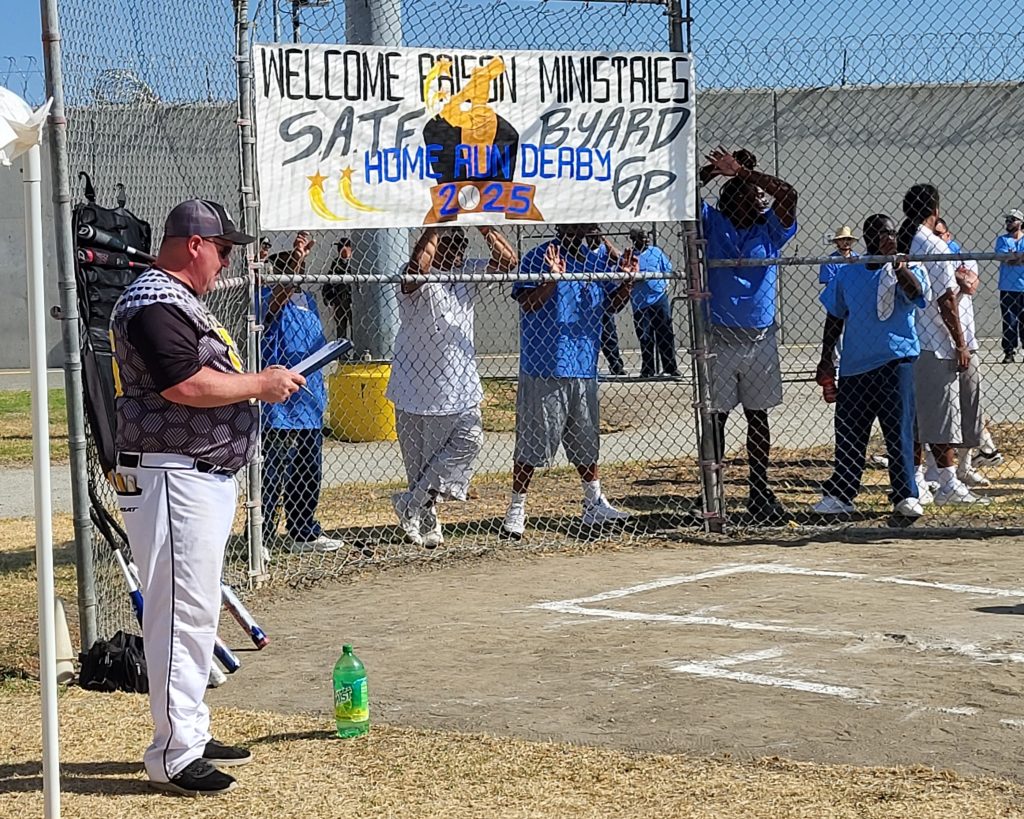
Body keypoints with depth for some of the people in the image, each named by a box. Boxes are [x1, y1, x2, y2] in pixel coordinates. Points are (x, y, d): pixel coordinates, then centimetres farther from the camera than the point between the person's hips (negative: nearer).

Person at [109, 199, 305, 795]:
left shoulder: (181, 299, 19)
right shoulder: (154, 304, -16)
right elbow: (184, 386, -26)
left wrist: (263, 383, 10)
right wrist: (261, 384, -16)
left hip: (206, 477, 12)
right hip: (174, 482, -12)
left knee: (198, 611, 16)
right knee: (181, 612, -9)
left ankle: (193, 735, 26)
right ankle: (174, 757, -4)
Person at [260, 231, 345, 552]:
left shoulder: (308, 300, 16)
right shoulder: (271, 299, -8)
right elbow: (277, 296, -34)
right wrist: (296, 255, -46)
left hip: (309, 407, 8)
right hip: (278, 408, -8)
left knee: (308, 475, 15)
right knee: (272, 476, -6)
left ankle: (305, 533, 26)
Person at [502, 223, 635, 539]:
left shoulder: (595, 261, 11)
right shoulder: (538, 258, -9)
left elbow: (613, 303, 18)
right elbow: (526, 302, -19)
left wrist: (627, 280, 0)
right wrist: (553, 279, -32)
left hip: (584, 368, 6)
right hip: (544, 369, -6)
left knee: (586, 442, 17)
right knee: (532, 443, -2)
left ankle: (594, 504, 29)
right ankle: (516, 509, 7)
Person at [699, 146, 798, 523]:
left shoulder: (770, 230, 7)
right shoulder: (713, 224, 2)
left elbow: (787, 194, -8)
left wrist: (741, 170, -8)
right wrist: (717, 167, -10)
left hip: (761, 339, 3)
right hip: (720, 339, -3)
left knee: (758, 418, 9)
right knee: (716, 418, 1)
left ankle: (760, 495, 16)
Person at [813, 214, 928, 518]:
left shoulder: (907, 269, 2)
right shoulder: (847, 274, 10)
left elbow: (917, 295, -19)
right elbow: (835, 318, 16)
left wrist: (897, 265, -28)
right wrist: (826, 359, 12)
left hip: (896, 361, -3)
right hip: (854, 364, 3)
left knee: (899, 430, -4)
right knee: (848, 432, 6)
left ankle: (906, 495, 1)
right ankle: (840, 495, 13)